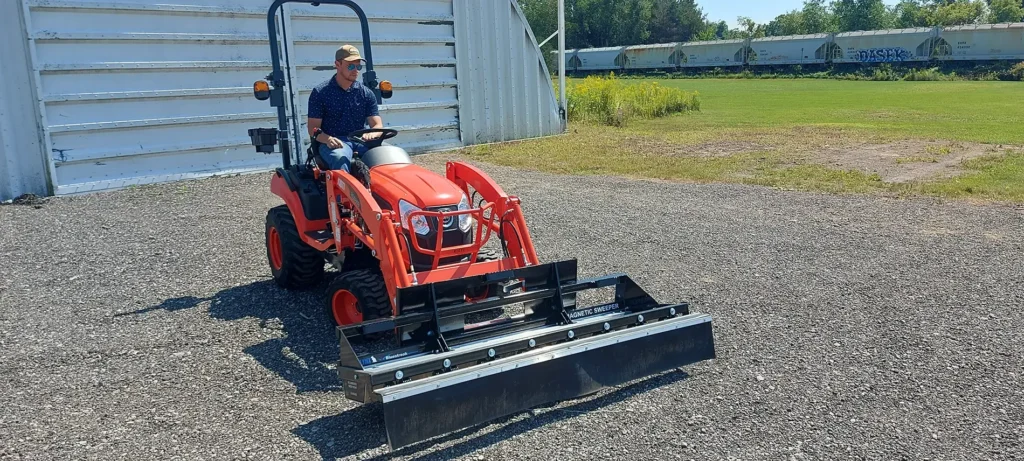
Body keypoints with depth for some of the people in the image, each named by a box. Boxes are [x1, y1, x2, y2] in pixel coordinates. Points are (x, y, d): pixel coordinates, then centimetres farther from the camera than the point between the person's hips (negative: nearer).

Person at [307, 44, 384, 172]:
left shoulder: (366, 93, 13)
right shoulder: (320, 93, 4)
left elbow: (378, 125, 6)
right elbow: (313, 128, 1)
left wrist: (371, 134, -20)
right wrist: (328, 139, -22)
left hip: (361, 142, 3)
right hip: (334, 144, -2)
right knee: (341, 158, -39)